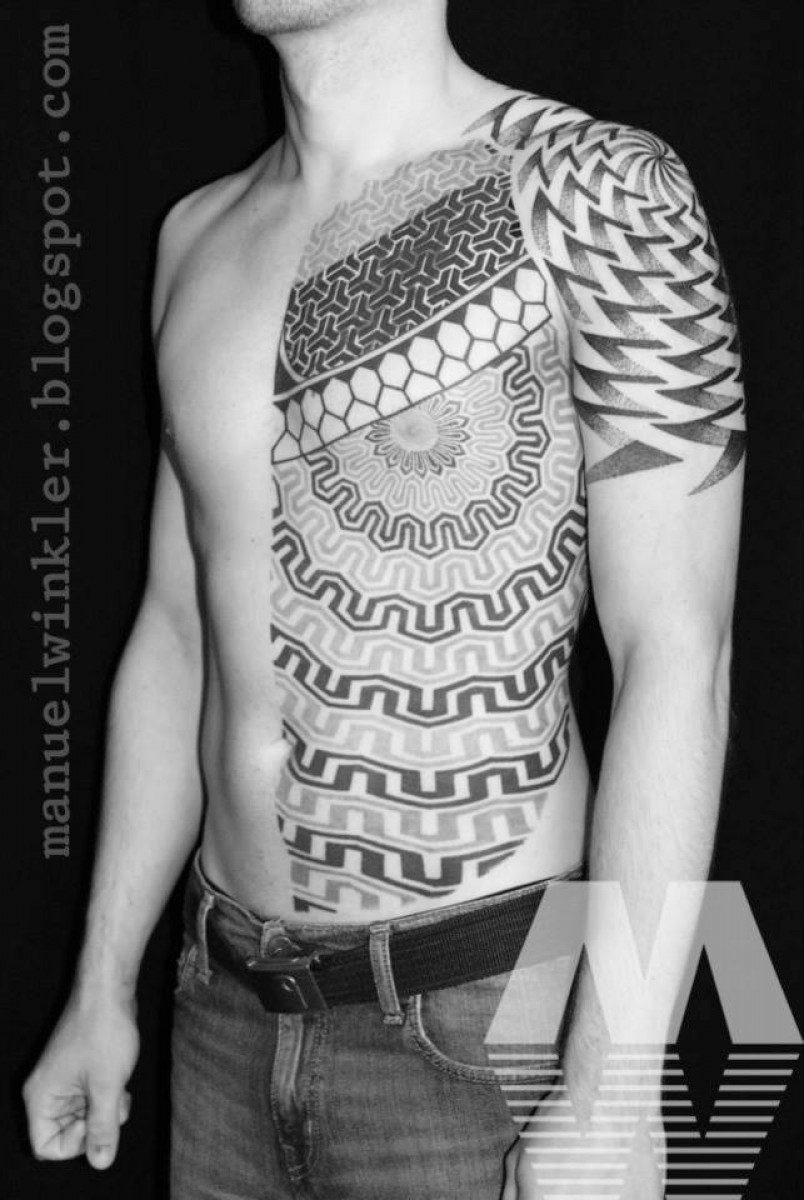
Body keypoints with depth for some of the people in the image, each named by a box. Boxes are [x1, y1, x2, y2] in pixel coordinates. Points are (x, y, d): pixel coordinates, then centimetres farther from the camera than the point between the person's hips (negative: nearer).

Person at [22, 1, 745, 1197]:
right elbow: (176, 630, 10)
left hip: (480, 1022, -5)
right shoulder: (199, 234, 7)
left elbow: (678, 661, -13)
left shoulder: (594, 188, -11)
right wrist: (103, 988, 12)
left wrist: (612, 1083, -16)